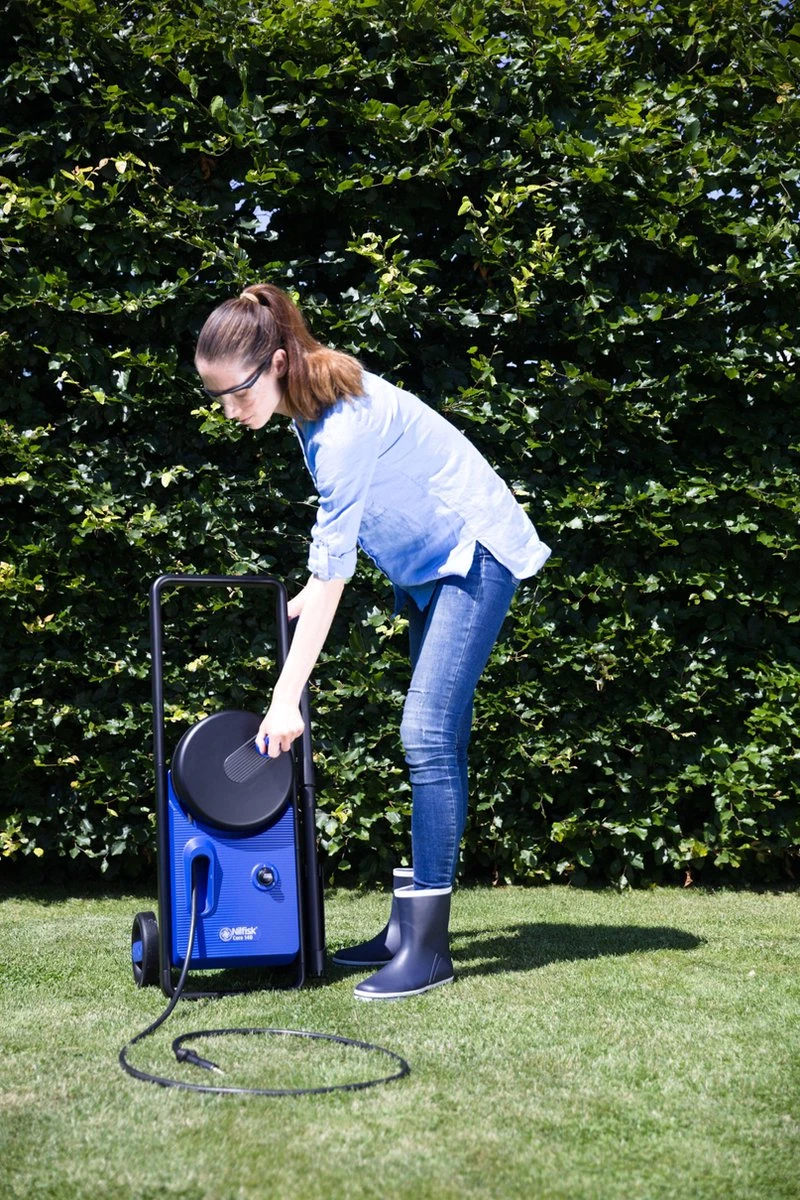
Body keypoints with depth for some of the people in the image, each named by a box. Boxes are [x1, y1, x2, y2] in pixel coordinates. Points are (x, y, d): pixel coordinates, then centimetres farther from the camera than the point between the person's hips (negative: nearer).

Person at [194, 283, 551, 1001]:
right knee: (436, 744, 8)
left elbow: (331, 570, -29)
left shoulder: (345, 425, -28)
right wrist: (308, 598, 9)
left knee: (427, 737, -16)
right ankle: (413, 925, 13)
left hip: (475, 556, -10)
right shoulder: (311, 400, 0)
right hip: (433, 563, 10)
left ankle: (426, 947, -13)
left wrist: (287, 699, -28)